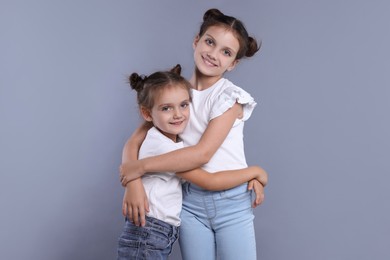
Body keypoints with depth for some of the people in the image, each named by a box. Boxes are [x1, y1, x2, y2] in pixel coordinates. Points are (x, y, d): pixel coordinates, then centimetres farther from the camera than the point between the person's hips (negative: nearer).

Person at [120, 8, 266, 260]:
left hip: (232, 202, -2)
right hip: (191, 203, 3)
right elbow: (134, 143, 0)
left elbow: (202, 153, -19)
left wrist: (139, 167, -16)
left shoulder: (230, 96, -9)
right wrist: (133, 182, -20)